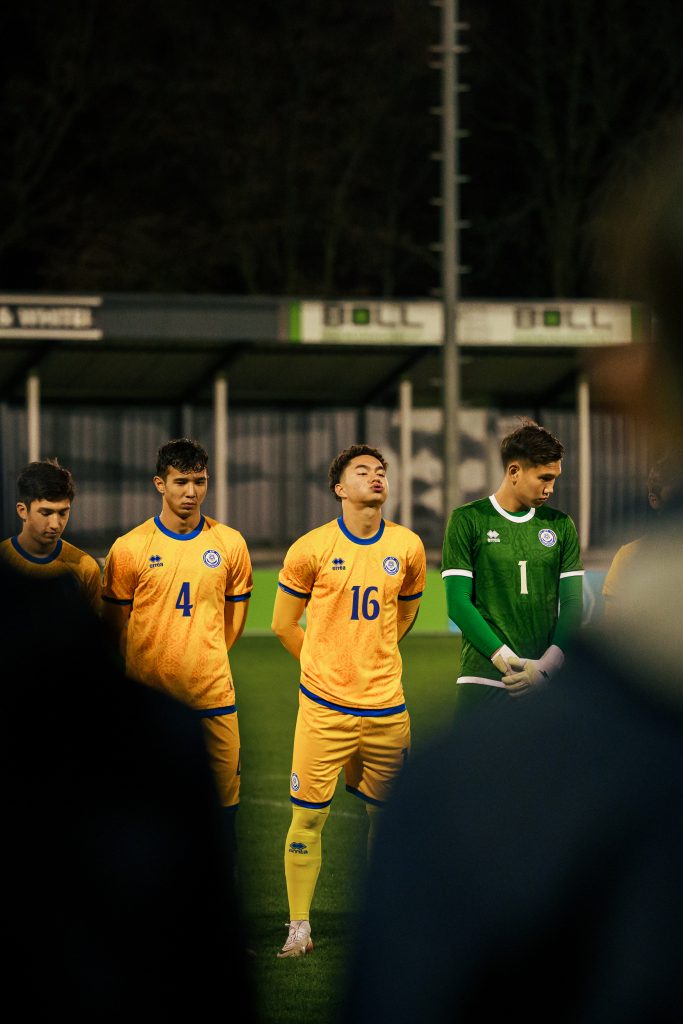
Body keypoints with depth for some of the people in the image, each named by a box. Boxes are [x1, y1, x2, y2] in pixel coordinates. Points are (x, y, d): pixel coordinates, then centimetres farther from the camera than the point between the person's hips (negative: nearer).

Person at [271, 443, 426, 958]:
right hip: (325, 705, -3)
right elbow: (283, 625, 7)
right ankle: (299, 926, 5)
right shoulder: (311, 549, -5)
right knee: (308, 817, -4)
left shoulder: (408, 548, 4)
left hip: (386, 706, 3)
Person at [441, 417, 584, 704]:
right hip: (484, 679, -3)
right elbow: (457, 602, -4)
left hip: (546, 682, 3)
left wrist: (547, 665, -8)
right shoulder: (468, 520, 2)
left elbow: (572, 603, 8)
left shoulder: (560, 525, 12)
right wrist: (507, 660, -12)